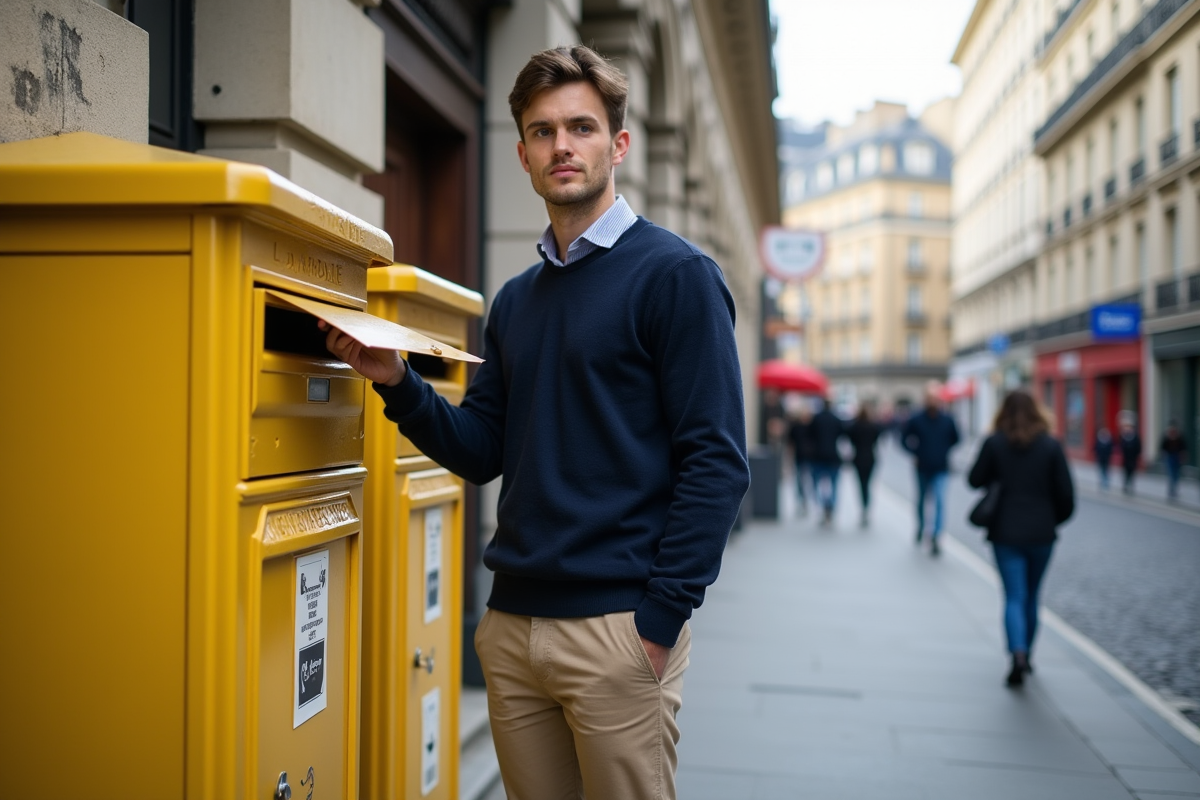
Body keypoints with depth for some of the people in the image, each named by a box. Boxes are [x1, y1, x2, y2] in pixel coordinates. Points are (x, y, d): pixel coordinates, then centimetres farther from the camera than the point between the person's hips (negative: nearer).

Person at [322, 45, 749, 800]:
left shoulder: (675, 273, -6)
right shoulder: (517, 300, 14)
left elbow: (716, 462, -12)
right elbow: (481, 451, 13)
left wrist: (661, 619, -16)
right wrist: (398, 384, -3)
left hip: (617, 626, -6)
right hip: (513, 623, 6)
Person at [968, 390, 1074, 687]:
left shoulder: (994, 443, -6)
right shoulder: (1051, 445, -4)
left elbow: (975, 480, 0)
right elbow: (1065, 493, -3)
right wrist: (1054, 520, 14)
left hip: (1005, 533, -1)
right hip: (1041, 533, 1)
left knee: (1014, 597, -1)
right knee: (1031, 596, 16)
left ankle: (1018, 654, -22)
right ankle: (1025, 655, 25)